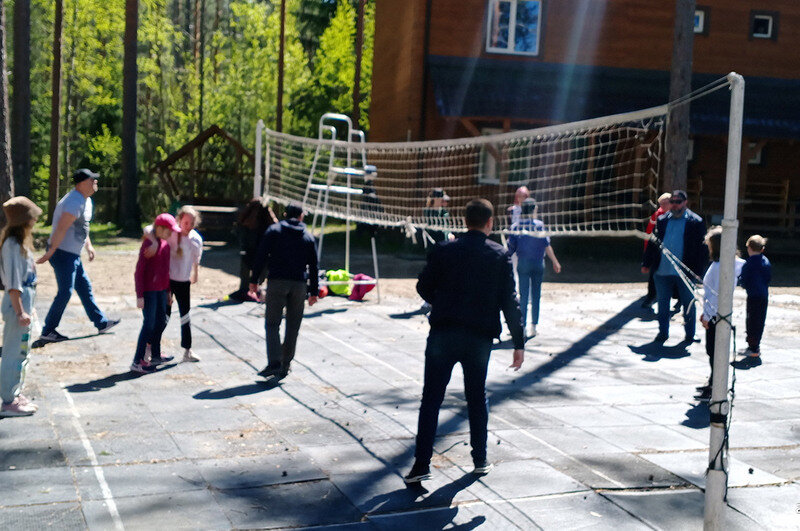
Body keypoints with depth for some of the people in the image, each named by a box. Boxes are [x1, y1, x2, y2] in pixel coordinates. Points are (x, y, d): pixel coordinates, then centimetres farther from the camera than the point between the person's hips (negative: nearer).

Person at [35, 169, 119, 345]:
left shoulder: (86, 200, 13)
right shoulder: (75, 202, -21)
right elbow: (61, 228, -25)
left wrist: (89, 246, 23)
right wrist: (51, 252, -27)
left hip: (72, 254, 10)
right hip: (62, 253, -10)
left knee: (85, 287, 15)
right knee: (65, 292, -9)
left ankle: (101, 323, 24)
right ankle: (48, 331, -3)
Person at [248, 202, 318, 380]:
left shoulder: (274, 231, 6)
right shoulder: (308, 237, 13)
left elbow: (261, 257, -1)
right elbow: (313, 266, 13)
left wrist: (254, 281, 1)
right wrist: (314, 291, 17)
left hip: (277, 282, -2)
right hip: (299, 285, 2)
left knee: (272, 324, -1)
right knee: (293, 326, 10)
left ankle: (274, 362, -16)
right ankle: (285, 365, 13)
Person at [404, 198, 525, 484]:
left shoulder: (443, 250, -2)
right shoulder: (501, 256, -1)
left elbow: (423, 287, 3)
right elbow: (510, 302, -3)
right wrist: (519, 343, 2)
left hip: (443, 332, -1)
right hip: (480, 337, 1)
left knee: (431, 399, 2)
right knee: (477, 398, 17)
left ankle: (422, 464, -2)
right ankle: (480, 460, 25)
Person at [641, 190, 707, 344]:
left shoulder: (696, 222, -2)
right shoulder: (662, 220, 10)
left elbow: (701, 249, -3)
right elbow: (652, 243, 14)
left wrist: (698, 271, -9)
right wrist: (646, 264, 8)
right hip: (662, 272, 3)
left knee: (688, 305, 6)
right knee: (662, 304, 11)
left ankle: (690, 335, 19)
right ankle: (663, 333, 23)